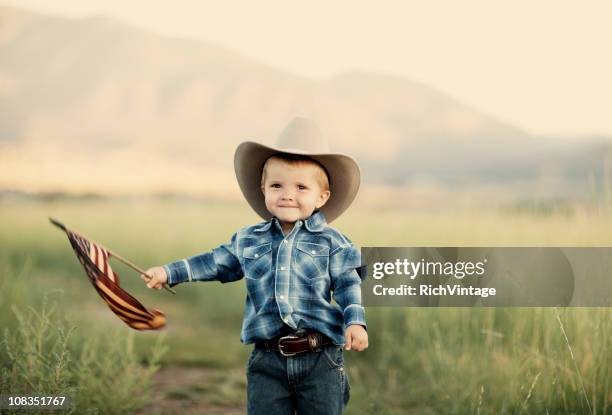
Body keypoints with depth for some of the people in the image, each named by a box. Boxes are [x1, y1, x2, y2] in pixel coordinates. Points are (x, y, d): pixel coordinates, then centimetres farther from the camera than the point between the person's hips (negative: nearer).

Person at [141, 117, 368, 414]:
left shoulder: (331, 242, 0)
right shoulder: (248, 240, 9)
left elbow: (347, 285, -1)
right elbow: (217, 263, 22)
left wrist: (355, 322, -17)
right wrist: (169, 273, 24)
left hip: (320, 360, -2)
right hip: (267, 360, 2)